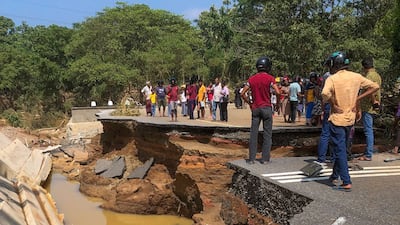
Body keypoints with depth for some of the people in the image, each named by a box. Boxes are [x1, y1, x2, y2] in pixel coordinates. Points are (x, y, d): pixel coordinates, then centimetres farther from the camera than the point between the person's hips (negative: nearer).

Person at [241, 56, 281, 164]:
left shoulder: (252, 78, 5)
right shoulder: (269, 78, -7)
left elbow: (243, 93, 3)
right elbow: (278, 92, -16)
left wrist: (249, 103, 13)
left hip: (255, 108, 3)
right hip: (267, 108, -3)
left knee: (253, 133, 7)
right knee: (267, 134, 5)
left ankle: (251, 158, 8)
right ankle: (265, 158, 7)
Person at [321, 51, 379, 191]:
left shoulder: (332, 79, -15)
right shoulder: (356, 77, 2)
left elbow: (325, 94, -33)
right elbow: (375, 87, 4)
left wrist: (332, 104, -15)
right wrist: (358, 98, 2)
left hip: (337, 119, -6)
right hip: (350, 118, 6)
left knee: (339, 151, 0)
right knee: (342, 148, 20)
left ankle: (346, 182, -2)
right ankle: (335, 175, 33)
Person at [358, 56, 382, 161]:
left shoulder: (369, 75, -15)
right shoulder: (377, 75, 15)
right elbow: (377, 90, 17)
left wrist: (373, 102, -17)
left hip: (368, 107, -9)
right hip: (374, 107, 9)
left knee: (368, 130, -6)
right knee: (369, 130, 16)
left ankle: (368, 155, -2)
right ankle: (368, 151, 24)